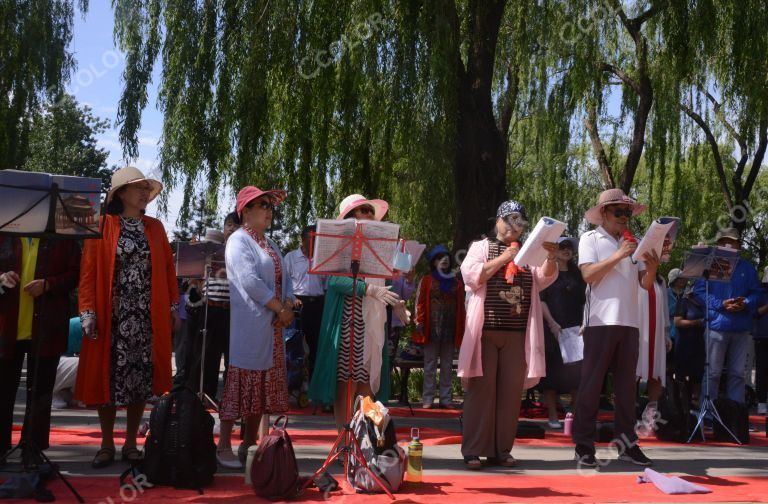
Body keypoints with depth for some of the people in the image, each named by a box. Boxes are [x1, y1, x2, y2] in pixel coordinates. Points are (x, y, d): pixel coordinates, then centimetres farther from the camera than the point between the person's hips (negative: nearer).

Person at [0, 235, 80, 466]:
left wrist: (47, 284, -15)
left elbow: (75, 273, 1)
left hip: (46, 328, -2)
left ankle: (33, 451, 17)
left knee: (39, 393, 7)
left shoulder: (62, 237, 2)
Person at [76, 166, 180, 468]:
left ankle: (130, 444, 17)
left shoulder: (155, 228, 10)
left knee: (141, 379, 5)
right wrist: (88, 313, -10)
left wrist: (174, 308, 6)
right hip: (111, 317, -2)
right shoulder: (102, 226, 0)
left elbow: (168, 269, 10)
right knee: (107, 379, 3)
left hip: (147, 318, 3)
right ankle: (107, 445, 16)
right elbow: (89, 271, -4)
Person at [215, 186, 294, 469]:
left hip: (272, 326, 8)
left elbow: (284, 279, 16)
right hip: (247, 326, -8)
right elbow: (250, 281, -17)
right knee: (241, 380, -7)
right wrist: (280, 309, -14)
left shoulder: (270, 244, 21)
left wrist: (288, 305, -4)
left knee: (263, 384, 8)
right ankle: (224, 446, 1)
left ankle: (249, 445, 16)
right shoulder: (238, 240, -5)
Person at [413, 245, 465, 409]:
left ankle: (446, 399, 11)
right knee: (430, 366, 1)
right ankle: (427, 399, 4)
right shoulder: (426, 281, 5)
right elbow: (420, 303, 0)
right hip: (432, 328, -2)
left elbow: (461, 307, 9)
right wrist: (419, 322, -10)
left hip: (450, 330, 3)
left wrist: (462, 328, 3)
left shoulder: (457, 283, 12)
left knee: (447, 366, 7)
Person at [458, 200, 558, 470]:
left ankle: (501, 450, 10)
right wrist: (502, 259, -9)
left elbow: (544, 279, 7)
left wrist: (551, 258, -11)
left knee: (511, 391, 3)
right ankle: (473, 450, 0)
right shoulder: (481, 247, 9)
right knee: (481, 389, -4)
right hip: (486, 330, -3)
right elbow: (471, 277, -5)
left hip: (517, 333, 3)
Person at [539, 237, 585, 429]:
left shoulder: (577, 274, 17)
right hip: (552, 328, -4)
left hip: (575, 329, 4)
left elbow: (583, 301, 16)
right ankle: (552, 416, 0)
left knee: (576, 372, -2)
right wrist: (552, 323, -15)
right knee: (552, 371, -3)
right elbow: (541, 299, -4)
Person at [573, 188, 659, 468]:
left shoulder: (633, 242, 15)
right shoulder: (590, 239, 2)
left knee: (626, 384, 9)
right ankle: (584, 445, 3)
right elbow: (588, 274, -12)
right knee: (591, 383, -2)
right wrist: (618, 255, -16)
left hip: (629, 321, 5)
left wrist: (652, 267, -8)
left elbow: (646, 284, 11)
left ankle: (626, 442, 16)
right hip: (601, 320, -5)